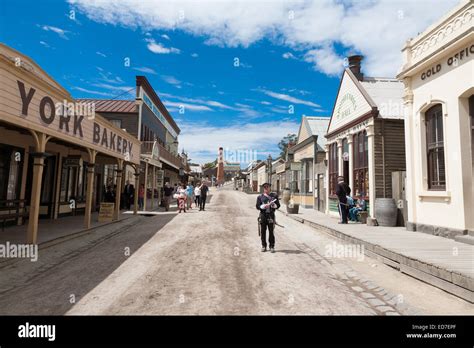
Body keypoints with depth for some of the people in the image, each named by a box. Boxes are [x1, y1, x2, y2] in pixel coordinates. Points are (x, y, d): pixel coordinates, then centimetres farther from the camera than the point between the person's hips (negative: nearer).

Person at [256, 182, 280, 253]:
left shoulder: (274, 195, 8)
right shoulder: (260, 197, 7)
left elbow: (278, 205, 6)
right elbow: (257, 206, 1)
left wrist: (273, 205, -15)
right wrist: (264, 206, -16)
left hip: (271, 215, 0)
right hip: (263, 215, 1)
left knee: (271, 232, 1)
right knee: (263, 232, 4)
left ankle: (272, 246, 11)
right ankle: (264, 246, 17)